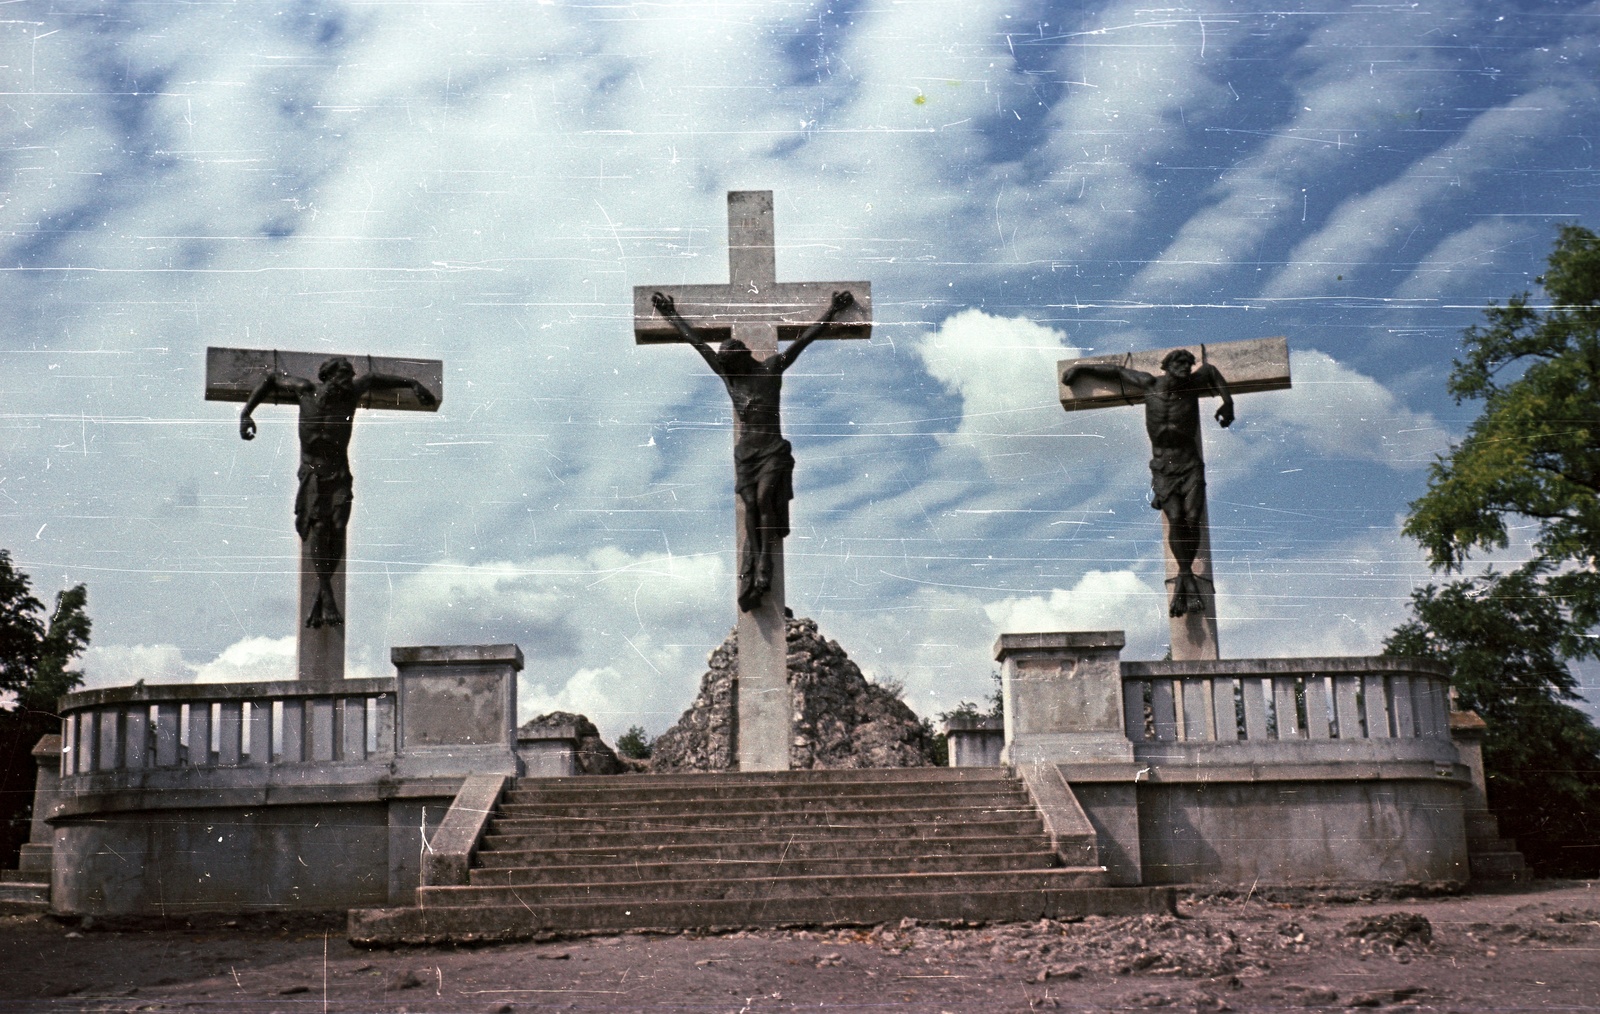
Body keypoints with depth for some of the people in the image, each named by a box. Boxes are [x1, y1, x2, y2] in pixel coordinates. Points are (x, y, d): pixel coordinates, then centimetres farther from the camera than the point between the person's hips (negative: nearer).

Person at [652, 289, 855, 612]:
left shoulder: (772, 369, 0)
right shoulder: (727, 373, 9)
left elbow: (804, 339, -2)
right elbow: (696, 341, 15)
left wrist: (831, 311, -3)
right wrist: (672, 315, 22)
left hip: (773, 451, -3)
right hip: (745, 452, 3)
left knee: (763, 498, -24)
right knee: (751, 511, -8)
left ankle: (764, 566, -20)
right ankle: (750, 578, -13)